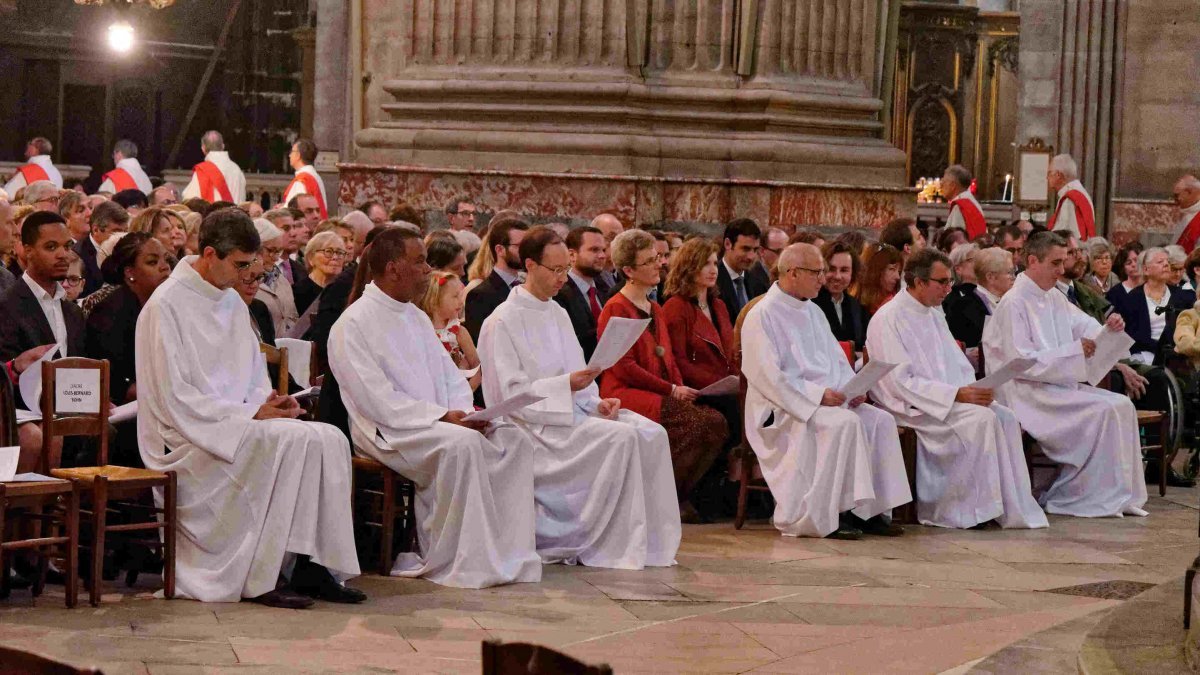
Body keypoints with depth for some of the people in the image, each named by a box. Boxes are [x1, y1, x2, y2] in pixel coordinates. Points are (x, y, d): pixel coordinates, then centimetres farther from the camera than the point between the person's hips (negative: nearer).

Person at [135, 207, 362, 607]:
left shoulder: (231, 301, 16)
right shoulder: (165, 306, -11)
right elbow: (175, 399, -16)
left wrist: (268, 400, 1)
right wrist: (250, 414, -17)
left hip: (236, 422, 8)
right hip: (185, 437, -8)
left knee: (330, 439, -14)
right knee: (292, 439, -29)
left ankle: (315, 565, -15)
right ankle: (263, 579, -25)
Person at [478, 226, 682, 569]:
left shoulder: (558, 314, 19)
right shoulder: (502, 322, -6)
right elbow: (511, 393, -13)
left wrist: (596, 402, -1)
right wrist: (567, 385, -23)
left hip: (572, 410, 8)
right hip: (535, 423, -8)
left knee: (652, 434, -17)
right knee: (621, 437, -30)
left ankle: (648, 543, -17)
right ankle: (615, 547, -23)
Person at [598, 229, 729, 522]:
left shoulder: (655, 309, 21)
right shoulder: (615, 309, -5)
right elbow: (623, 367, -12)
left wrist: (682, 389, -1)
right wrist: (672, 390, -13)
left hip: (659, 395, 8)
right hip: (626, 394, -8)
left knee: (716, 422, -17)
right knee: (695, 422, -30)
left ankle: (679, 495, -6)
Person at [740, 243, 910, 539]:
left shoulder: (813, 312, 19)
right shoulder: (763, 316, -8)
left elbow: (838, 360, 21)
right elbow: (768, 376, -17)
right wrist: (817, 394, -22)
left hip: (827, 399, 8)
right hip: (783, 409, -8)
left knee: (881, 420, -13)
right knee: (846, 423, -31)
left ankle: (873, 510, -12)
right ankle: (830, 515, -26)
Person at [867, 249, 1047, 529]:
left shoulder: (934, 316, 18)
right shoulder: (888, 320, -10)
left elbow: (958, 364, 21)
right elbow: (901, 382, -18)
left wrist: (972, 388, -4)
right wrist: (957, 395, -23)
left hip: (948, 399, 8)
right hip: (911, 407, -8)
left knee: (1006, 417, -13)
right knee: (981, 418, -27)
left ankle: (1013, 509, -15)